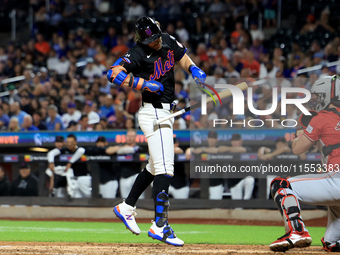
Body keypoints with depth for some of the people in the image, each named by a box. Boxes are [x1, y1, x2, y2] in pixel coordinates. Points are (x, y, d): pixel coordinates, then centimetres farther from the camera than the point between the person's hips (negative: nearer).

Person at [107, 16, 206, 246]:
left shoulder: (168, 41, 5)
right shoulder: (139, 53, -18)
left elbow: (182, 56, 24)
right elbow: (114, 73, -28)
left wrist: (193, 69, 4)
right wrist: (145, 84, -28)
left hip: (164, 113, 9)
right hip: (153, 113, -9)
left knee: (156, 166, 20)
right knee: (164, 168, -15)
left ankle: (127, 207, 31)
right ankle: (160, 225, -18)